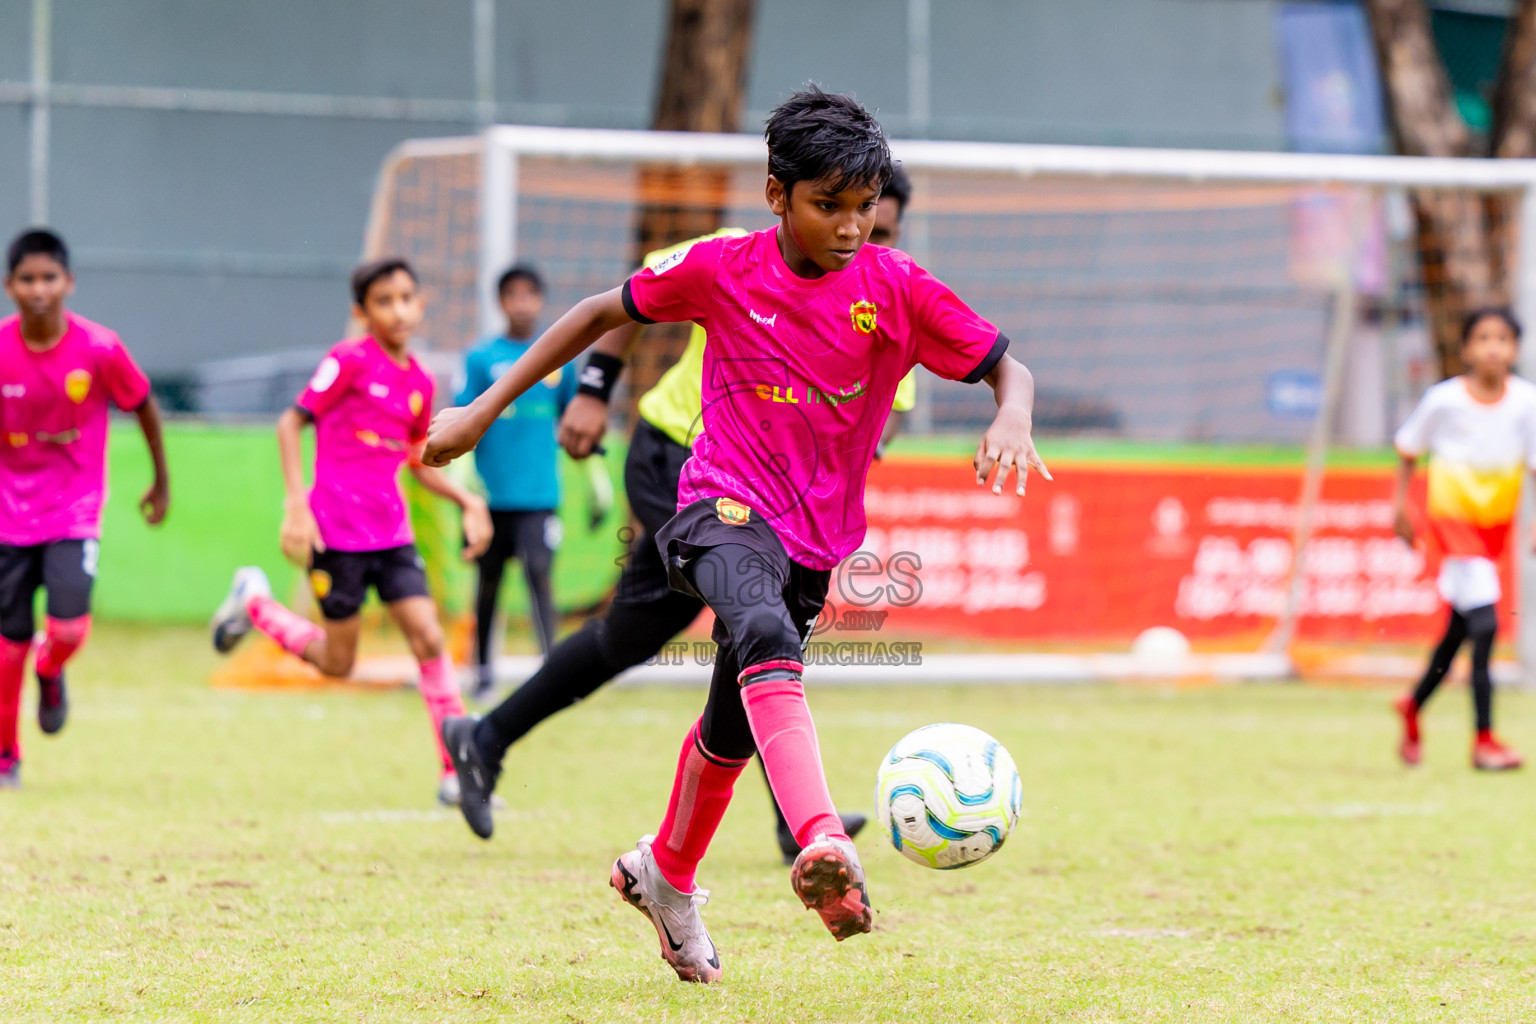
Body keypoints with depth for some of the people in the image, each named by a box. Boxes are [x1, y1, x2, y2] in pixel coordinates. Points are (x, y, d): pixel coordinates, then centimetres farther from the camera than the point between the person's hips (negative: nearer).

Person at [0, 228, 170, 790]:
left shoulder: (99, 348, -14)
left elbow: (143, 406, 3)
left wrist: (162, 481, 11)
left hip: (76, 507, -1)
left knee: (69, 621, -19)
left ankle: (51, 672, 19)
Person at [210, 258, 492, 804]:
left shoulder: (419, 382, 9)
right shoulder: (350, 360, -10)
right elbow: (291, 422, -9)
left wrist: (467, 500, 7)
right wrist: (296, 504, -16)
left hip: (391, 531, 5)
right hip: (336, 531, -5)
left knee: (429, 638, -6)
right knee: (338, 662, 4)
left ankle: (457, 771, -2)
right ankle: (253, 603, 29)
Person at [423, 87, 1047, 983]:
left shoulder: (897, 288, -5)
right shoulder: (723, 270, -6)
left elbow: (1008, 368, -4)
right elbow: (603, 314, 6)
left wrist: (1012, 419, -29)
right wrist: (484, 411, 5)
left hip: (815, 536, 3)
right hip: (724, 506, -3)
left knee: (734, 730, 15)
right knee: (766, 636, -35)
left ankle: (666, 875, 44)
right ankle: (824, 844, -54)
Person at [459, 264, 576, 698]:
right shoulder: (481, 358, 2)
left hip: (539, 495, 0)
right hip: (492, 495, 0)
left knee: (538, 572, -16)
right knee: (489, 580, 9)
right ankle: (482, 670, 23)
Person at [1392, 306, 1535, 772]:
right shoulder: (1444, 399, -11)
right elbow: (1408, 450, 5)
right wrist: (1401, 505, 3)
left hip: (1497, 523, 4)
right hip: (1452, 519, -4)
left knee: (1460, 627, 17)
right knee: (1484, 625, -18)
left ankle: (1414, 706, 41)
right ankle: (1484, 739, -16)